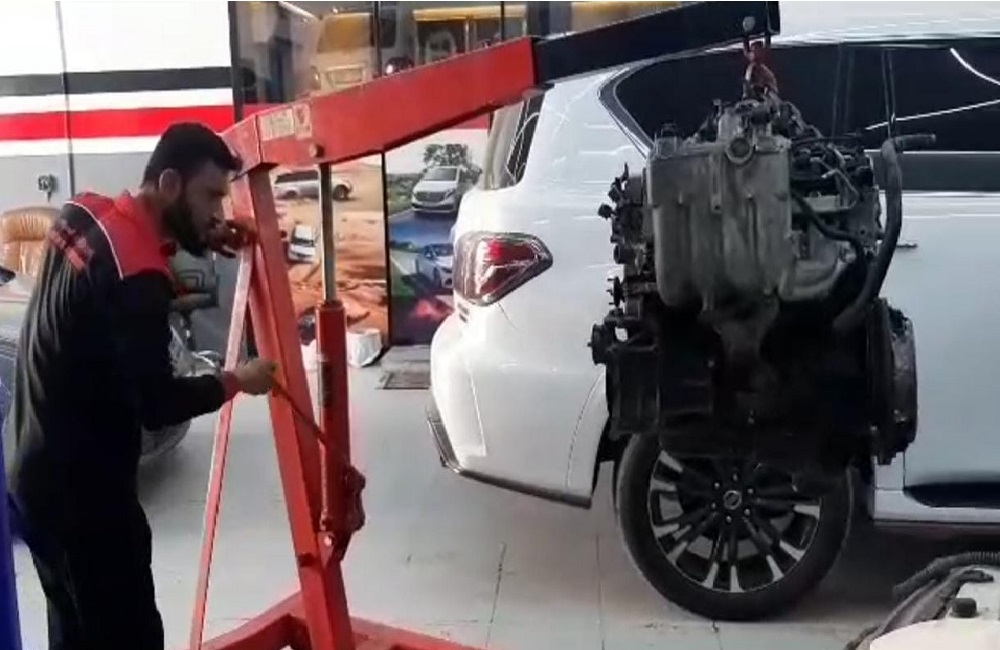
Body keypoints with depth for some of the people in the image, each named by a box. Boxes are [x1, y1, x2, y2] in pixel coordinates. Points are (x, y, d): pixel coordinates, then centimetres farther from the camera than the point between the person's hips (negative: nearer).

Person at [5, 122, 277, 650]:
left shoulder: (82, 215, 1)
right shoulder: (137, 276, -25)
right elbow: (158, 405, -23)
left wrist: (204, 238, 7)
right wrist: (235, 382, -7)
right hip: (81, 486, -9)